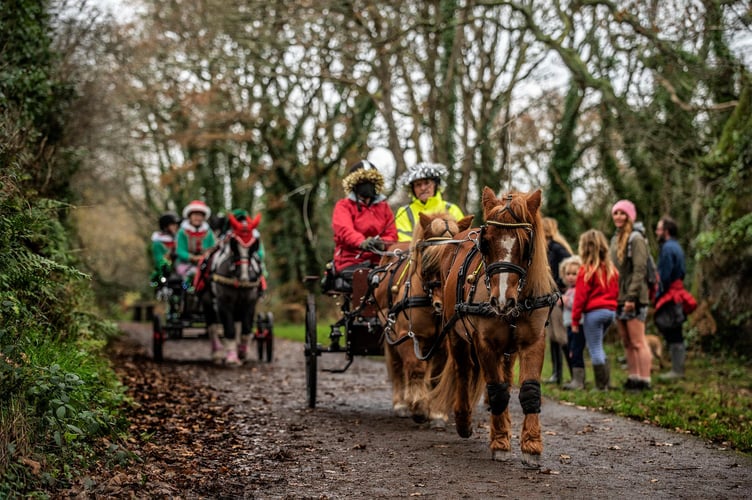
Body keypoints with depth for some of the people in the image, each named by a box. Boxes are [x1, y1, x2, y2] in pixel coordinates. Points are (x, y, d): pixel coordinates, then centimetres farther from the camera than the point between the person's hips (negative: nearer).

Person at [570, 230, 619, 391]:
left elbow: (580, 297, -10)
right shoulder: (611, 269, 8)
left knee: (595, 349, 1)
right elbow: (616, 292, 11)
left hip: (593, 312, -7)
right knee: (598, 347, 21)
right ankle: (606, 381, 16)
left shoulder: (586, 270, -11)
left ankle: (601, 385, 2)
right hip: (610, 311, 7)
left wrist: (575, 320, -6)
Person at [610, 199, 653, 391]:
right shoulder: (615, 239, 17)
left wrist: (631, 296, -22)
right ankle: (633, 378, 16)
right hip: (618, 298, 9)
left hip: (633, 298, -9)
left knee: (638, 342, -7)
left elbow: (639, 269, -17)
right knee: (627, 343, 11)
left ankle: (645, 381, -5)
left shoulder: (636, 239, -10)